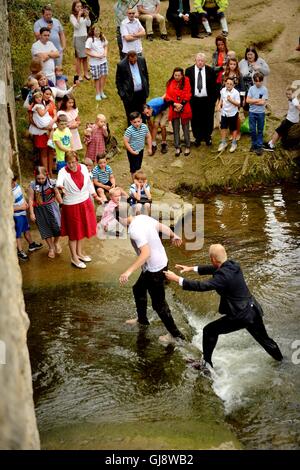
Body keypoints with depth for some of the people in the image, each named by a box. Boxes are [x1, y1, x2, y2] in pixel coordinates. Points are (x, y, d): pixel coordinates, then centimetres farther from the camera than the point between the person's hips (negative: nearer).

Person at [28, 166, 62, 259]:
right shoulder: (32, 185, -10)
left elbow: (57, 194, 4)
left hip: (52, 207, 0)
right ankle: (51, 248, 31)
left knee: (57, 226, -6)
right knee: (45, 229, 11)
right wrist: (31, 213, -7)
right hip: (40, 210, 0)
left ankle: (56, 243, 26)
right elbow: (30, 200, -6)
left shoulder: (52, 183, -8)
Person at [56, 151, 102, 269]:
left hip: (85, 203, 5)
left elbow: (89, 183, 9)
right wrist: (60, 187, -66)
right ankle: (74, 258, 22)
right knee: (73, 232, 7)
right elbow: (59, 181, -43)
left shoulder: (83, 168, -7)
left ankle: (79, 253, 40)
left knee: (82, 229, 20)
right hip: (71, 205, -5)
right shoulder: (63, 171, -21)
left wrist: (95, 196, 16)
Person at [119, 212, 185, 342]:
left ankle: (175, 333, 22)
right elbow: (162, 227, 12)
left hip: (155, 270, -10)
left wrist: (129, 271, -41)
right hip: (161, 262, 10)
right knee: (138, 289, 28)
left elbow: (146, 253, -38)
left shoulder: (135, 229, -29)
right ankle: (142, 319, 48)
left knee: (159, 303, 7)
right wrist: (173, 236, 32)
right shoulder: (143, 217, -2)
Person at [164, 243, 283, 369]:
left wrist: (177, 279, -24)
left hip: (240, 316, -8)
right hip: (254, 310, 8)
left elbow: (202, 286, -28)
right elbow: (213, 268, 16)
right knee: (264, 339, 27)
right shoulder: (233, 264, 1)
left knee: (209, 331, 9)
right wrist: (191, 268, 16)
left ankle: (206, 362, 20)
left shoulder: (223, 275, -24)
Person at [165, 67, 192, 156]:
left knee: (185, 128, 4)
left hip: (184, 109, -2)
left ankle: (187, 147, 15)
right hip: (174, 109, 2)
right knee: (176, 129, 6)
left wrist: (181, 105, -12)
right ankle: (177, 148, 14)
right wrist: (174, 104, -12)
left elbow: (187, 95, -5)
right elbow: (168, 96, 2)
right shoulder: (170, 83, 4)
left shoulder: (186, 82, -2)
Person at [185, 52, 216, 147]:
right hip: (194, 100, 0)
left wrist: (213, 99, -2)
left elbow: (214, 86, 2)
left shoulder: (210, 71, 0)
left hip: (207, 100, 0)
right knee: (195, 120, 5)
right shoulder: (189, 71, 0)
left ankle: (207, 138, 24)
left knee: (208, 120, 8)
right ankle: (198, 138, 19)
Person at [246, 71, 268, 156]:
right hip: (252, 112, 2)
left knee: (260, 131, 7)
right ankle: (254, 145, 24)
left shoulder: (264, 90, -8)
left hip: (261, 113, -2)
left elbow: (263, 102, -15)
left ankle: (259, 147, 13)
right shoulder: (251, 88, -1)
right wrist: (258, 100, -13)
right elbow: (247, 100, -8)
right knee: (252, 130, 9)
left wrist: (252, 101, -11)